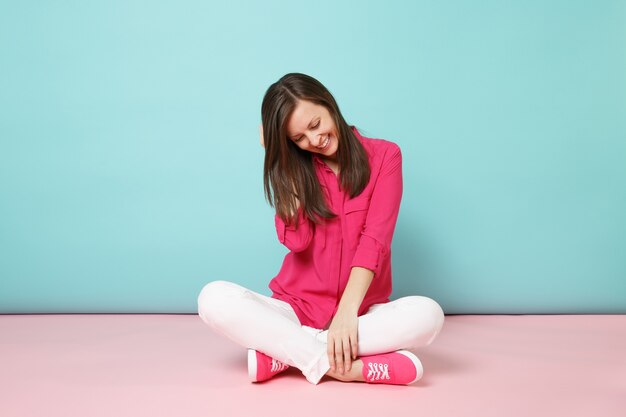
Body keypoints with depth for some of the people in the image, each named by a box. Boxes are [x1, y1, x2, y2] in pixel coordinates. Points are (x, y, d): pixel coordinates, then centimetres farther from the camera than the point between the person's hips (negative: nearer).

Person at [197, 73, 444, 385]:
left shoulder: (383, 156, 1)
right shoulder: (293, 166, 6)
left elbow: (374, 239, -11)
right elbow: (296, 240, -11)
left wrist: (347, 311, -23)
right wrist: (278, 158, -7)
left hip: (362, 311, -1)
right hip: (296, 308, 1)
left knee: (428, 314, -32)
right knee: (214, 298, -25)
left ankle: (282, 352, -22)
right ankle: (361, 367, -30)